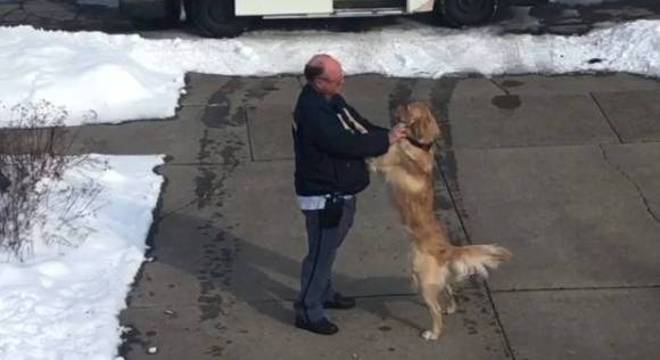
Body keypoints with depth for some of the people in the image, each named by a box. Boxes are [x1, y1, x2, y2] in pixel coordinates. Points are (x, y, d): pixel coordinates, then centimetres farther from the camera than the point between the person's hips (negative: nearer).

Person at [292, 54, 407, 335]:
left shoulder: (331, 100, 4)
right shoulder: (312, 112, -28)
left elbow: (358, 125, 11)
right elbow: (345, 144, -30)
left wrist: (388, 135, -4)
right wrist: (386, 140, -22)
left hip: (340, 192, 10)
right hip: (323, 197, -10)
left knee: (329, 248, 25)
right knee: (320, 253, 2)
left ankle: (324, 293, 42)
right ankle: (307, 312, 14)